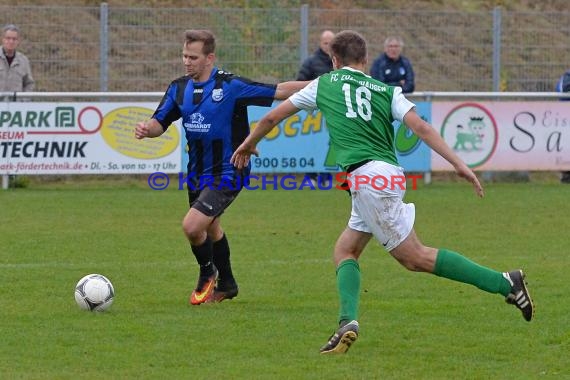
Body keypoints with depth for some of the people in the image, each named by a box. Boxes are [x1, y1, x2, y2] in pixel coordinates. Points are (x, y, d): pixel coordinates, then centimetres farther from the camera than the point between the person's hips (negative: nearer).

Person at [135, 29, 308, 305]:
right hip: (197, 173, 7)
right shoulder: (179, 88, 0)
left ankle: (208, 274, 9)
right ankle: (226, 285, 46)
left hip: (227, 173, -7)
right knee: (210, 228, 23)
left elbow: (279, 91, -15)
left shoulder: (231, 86, -17)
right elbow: (160, 122, 6)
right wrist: (147, 128, -18)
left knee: (192, 226, -20)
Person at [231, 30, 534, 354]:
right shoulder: (387, 91, 17)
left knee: (415, 257, -5)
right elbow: (421, 127, 1)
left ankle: (505, 283, -13)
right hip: (388, 174, 6)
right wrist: (459, 164, -4)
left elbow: (272, 117, 23)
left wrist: (248, 145, 42)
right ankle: (348, 322, -4)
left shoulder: (324, 84, 13)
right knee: (345, 251, 16)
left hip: (366, 176, -6)